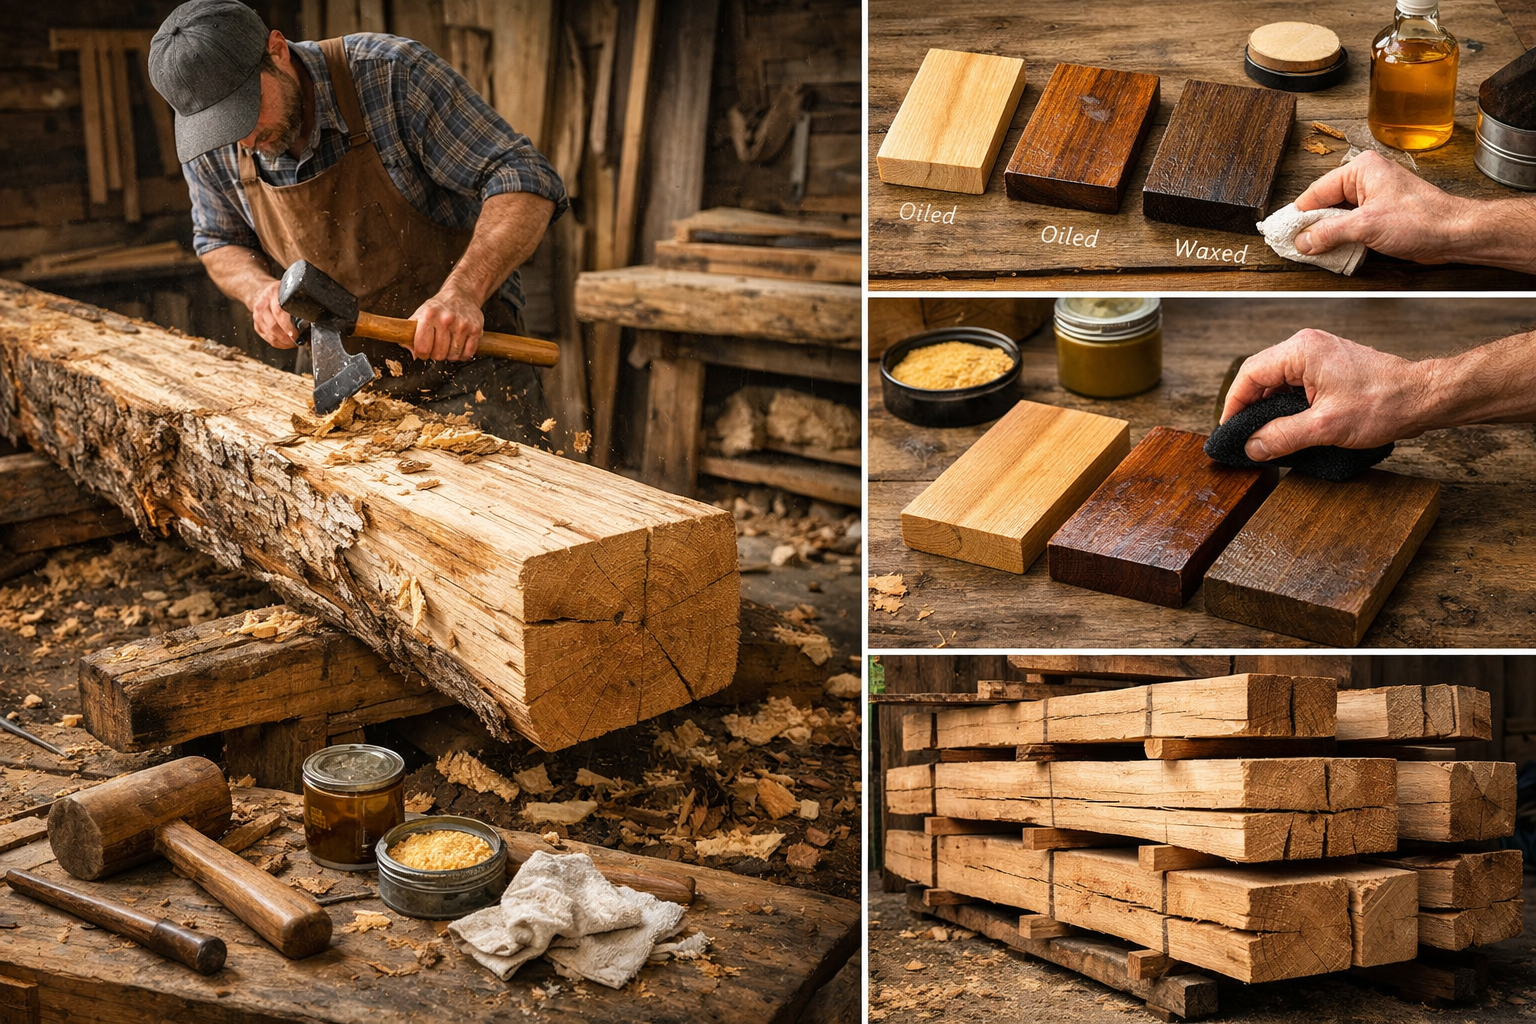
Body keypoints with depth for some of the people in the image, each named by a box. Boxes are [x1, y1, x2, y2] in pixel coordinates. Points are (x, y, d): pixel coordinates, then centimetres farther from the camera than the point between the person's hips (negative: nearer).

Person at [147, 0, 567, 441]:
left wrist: (463, 292, -37)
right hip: (351, 376, 4)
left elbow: (523, 182, -22)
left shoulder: (391, 73, -20)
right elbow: (220, 243, 12)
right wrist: (260, 289, -12)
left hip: (466, 352, -4)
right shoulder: (208, 145, -7)